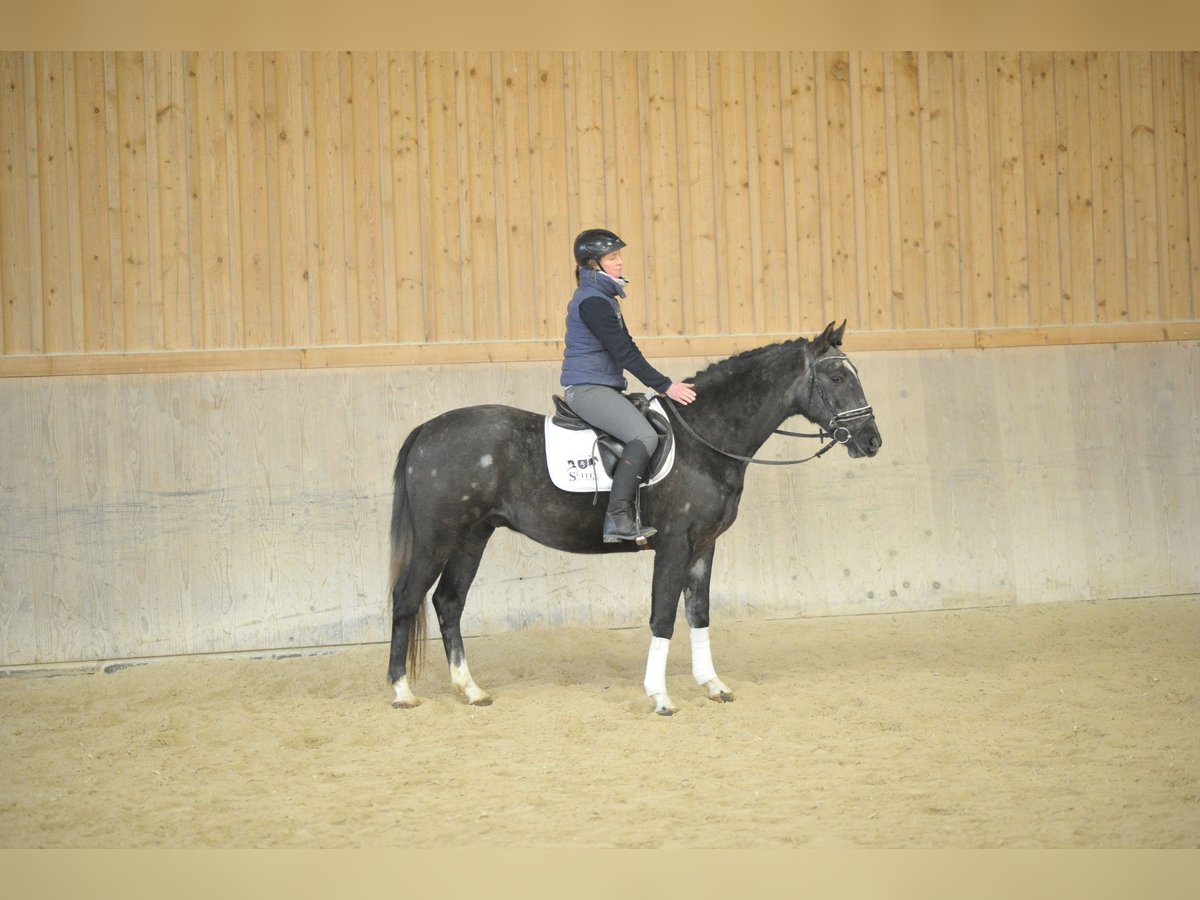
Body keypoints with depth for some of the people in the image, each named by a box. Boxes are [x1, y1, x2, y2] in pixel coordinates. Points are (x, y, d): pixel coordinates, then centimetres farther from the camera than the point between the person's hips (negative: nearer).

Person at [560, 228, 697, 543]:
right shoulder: (592, 301, -14)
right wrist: (665, 386, -17)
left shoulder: (603, 298, 19)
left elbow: (624, 350, 22)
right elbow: (624, 352, -18)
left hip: (603, 389, 11)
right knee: (644, 436, -25)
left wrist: (664, 384, 16)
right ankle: (618, 518, -30)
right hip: (588, 389, -11)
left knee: (657, 426, 10)